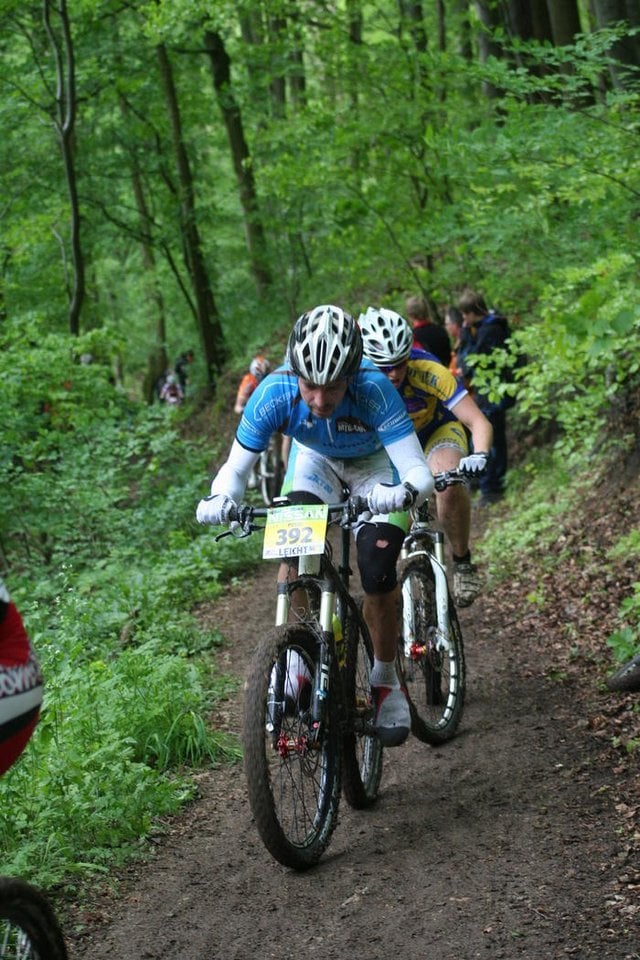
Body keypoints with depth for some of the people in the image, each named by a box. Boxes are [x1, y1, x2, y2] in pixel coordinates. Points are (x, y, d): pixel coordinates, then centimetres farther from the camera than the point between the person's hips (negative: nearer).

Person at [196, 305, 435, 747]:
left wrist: (404, 491, -65)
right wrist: (219, 499, -47)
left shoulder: (374, 391, -40)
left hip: (376, 464, -2)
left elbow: (420, 473, -42)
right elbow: (236, 467, -25)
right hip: (315, 458, 2)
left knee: (378, 572, -19)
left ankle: (386, 681, 4)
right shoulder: (274, 393, -34)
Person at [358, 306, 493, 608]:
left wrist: (479, 455, -55)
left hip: (438, 431, -2)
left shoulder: (427, 371, -35)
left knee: (449, 483, -34)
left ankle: (463, 563, -14)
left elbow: (479, 422, -35)